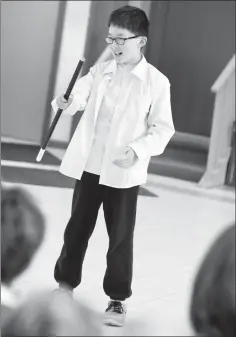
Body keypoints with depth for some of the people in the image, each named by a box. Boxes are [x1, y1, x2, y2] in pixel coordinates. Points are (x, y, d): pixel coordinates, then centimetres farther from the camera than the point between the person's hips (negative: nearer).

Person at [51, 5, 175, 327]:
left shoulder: (156, 82, -7)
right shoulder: (100, 72, 4)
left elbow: (163, 128, -6)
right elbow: (80, 94, -8)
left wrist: (138, 151, -21)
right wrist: (66, 102, -32)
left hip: (123, 173, -4)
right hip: (88, 165, 4)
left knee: (120, 236, 3)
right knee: (76, 228, 15)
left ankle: (118, 298, 16)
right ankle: (65, 283, 31)